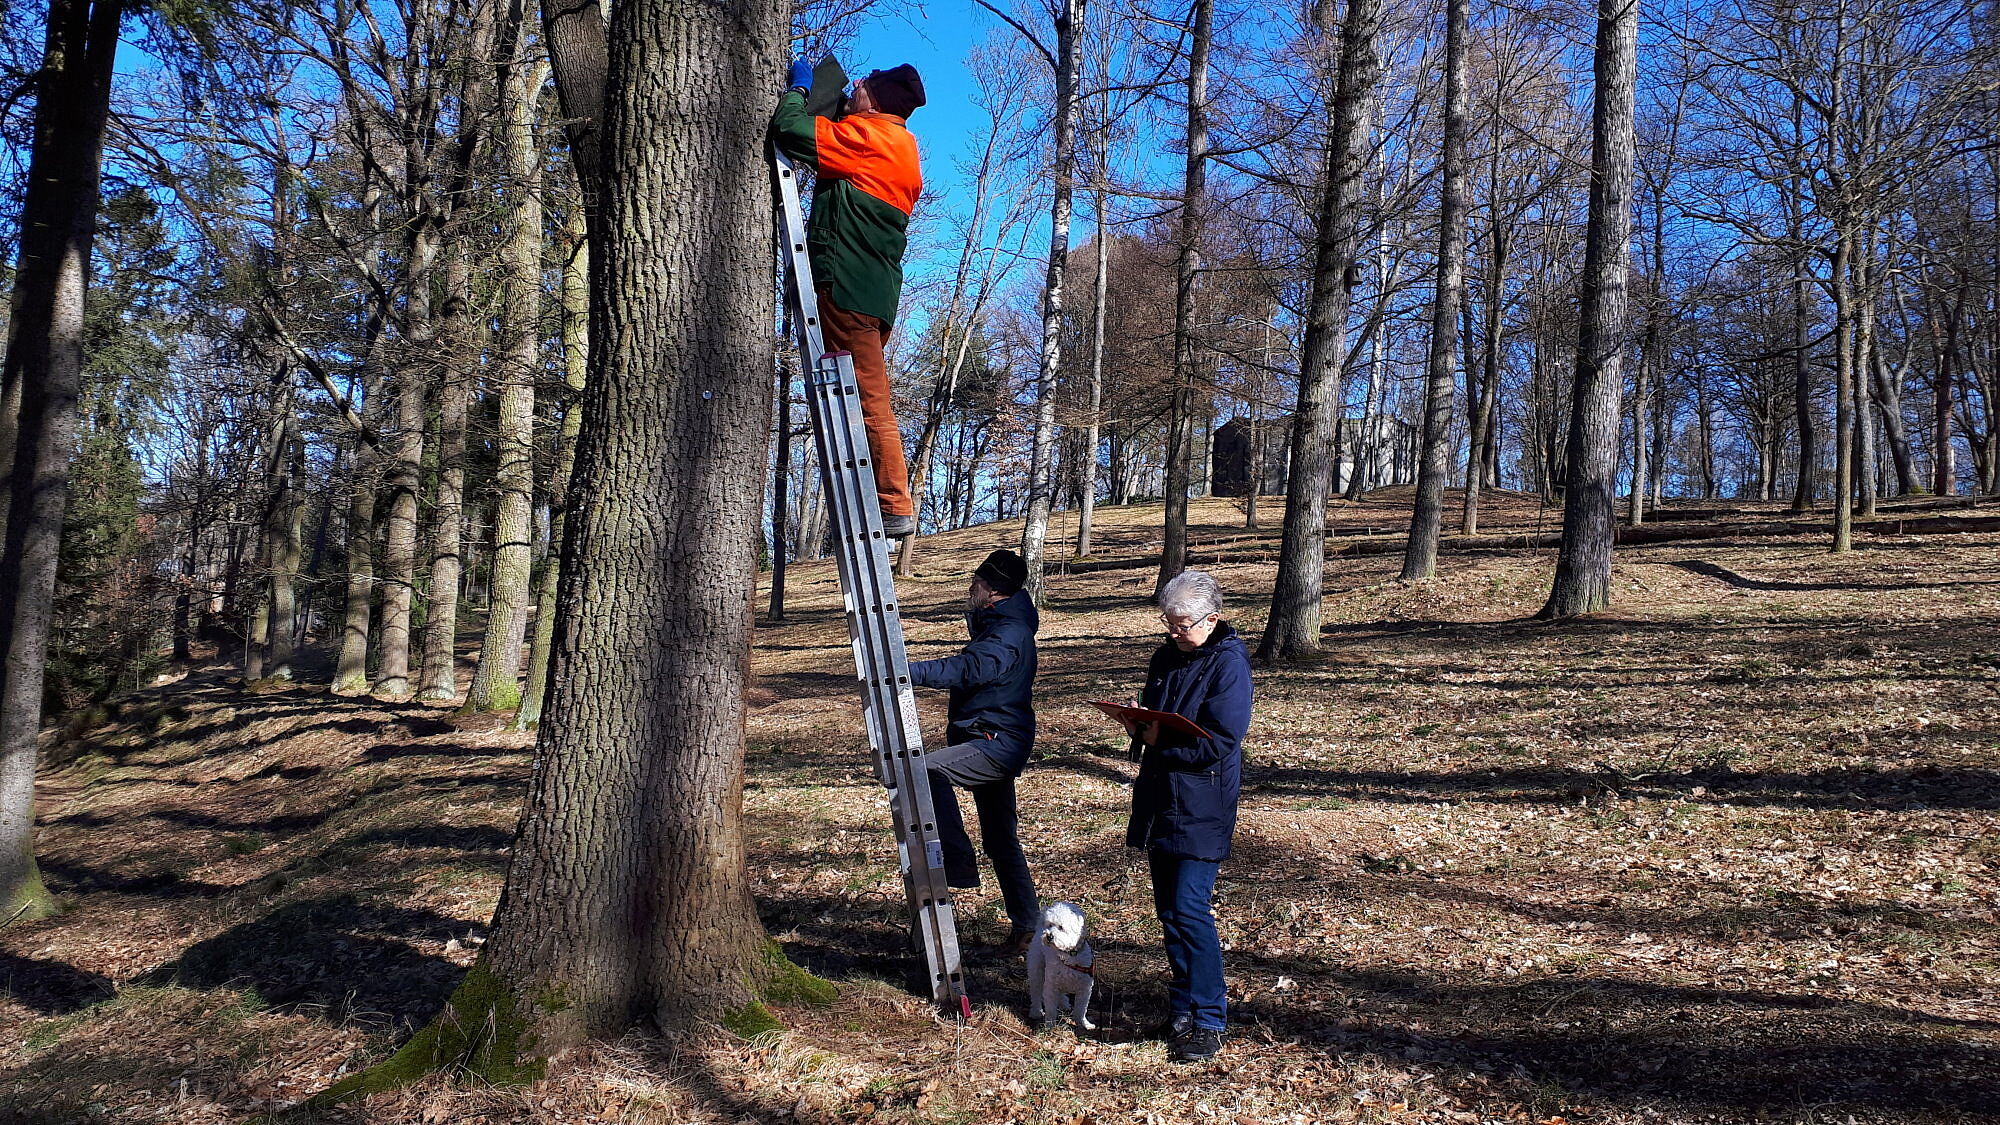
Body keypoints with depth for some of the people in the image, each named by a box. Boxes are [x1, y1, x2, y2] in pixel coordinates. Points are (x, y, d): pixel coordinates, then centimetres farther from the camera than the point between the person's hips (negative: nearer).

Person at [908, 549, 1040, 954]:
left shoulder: (1010, 634, -17)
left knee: (928, 769, -26)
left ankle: (956, 861, -19)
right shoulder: (997, 627, 17)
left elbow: (967, 670, -32)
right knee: (1000, 839, 13)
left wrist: (909, 672, -38)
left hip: (999, 743, -11)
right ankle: (1027, 925, 20)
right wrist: (957, 730, 25)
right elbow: (974, 675, 28)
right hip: (994, 743, 11)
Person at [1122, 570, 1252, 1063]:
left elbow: (1219, 743, -19)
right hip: (1160, 798, 8)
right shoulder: (1166, 656, 10)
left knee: (1189, 909, -10)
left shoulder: (1228, 663, -13)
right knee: (1168, 910, 12)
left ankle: (1208, 1021, 1)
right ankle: (1182, 1007, 24)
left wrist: (1160, 741, -16)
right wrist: (1136, 726, -1)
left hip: (1202, 805, -8)